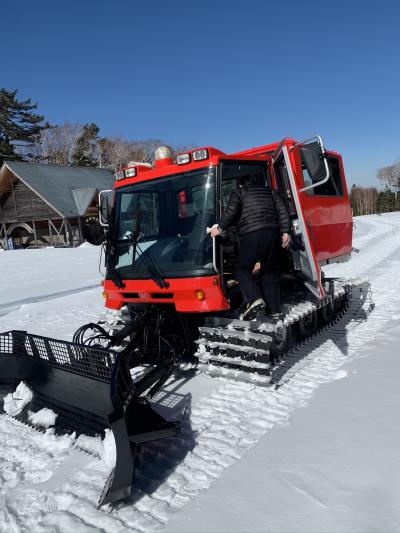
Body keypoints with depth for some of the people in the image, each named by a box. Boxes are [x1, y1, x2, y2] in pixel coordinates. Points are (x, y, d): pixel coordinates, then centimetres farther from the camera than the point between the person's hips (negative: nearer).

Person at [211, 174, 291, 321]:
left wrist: (220, 228, 7)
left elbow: (231, 212, -3)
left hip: (250, 236, -4)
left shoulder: (239, 192, 12)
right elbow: (283, 211, 11)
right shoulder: (270, 192, 23)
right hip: (272, 234, 5)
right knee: (270, 272, 11)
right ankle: (274, 310, 7)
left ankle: (254, 299, -18)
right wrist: (285, 232, 7)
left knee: (242, 269, 5)